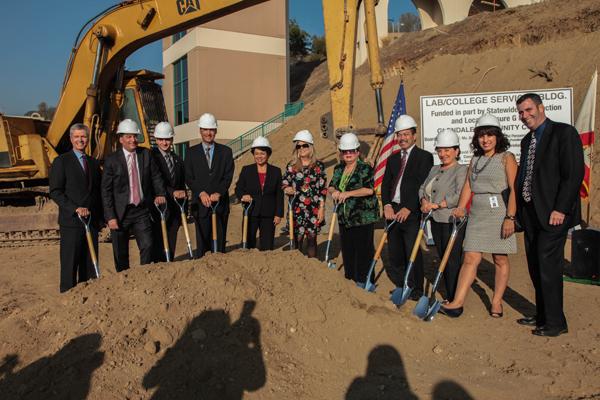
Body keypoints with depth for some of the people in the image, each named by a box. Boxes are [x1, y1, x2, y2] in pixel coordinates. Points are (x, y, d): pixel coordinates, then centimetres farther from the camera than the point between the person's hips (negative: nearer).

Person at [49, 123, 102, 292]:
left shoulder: (94, 163, 16)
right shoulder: (61, 161, 0)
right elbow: (55, 192, -7)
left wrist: (100, 217, 8)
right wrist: (75, 208, -17)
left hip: (92, 221, 5)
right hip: (71, 221, -5)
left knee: (90, 264, 7)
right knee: (70, 264, -3)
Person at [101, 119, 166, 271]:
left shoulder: (146, 154, 4)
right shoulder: (112, 160, -6)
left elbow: (156, 176, 11)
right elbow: (106, 191, -6)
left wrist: (160, 193, -7)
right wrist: (110, 217, -11)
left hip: (142, 211, 2)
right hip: (120, 213, -2)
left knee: (147, 246, -7)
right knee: (120, 253, 7)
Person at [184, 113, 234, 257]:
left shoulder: (226, 151, 9)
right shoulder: (192, 152, 9)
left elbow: (228, 176, 1)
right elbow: (189, 177, 2)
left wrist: (218, 193, -13)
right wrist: (201, 193, -12)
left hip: (220, 202, 1)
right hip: (200, 203, 0)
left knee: (219, 242, 3)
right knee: (202, 241, -1)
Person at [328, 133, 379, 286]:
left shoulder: (365, 168, -9)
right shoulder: (338, 169, 12)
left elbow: (369, 189, -20)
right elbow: (331, 186, 13)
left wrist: (348, 193, -22)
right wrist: (334, 191, -11)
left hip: (363, 217, -6)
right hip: (344, 217, 7)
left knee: (363, 249, -1)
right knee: (347, 249, 13)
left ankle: (364, 281, 10)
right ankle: (350, 278, 26)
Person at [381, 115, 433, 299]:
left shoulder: (424, 157, -2)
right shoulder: (392, 159, 17)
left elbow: (422, 185, -10)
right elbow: (385, 184, 11)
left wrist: (408, 208, -16)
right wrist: (387, 206, -5)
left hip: (412, 212, -6)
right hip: (393, 212, 6)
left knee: (412, 253, -4)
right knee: (395, 254, 9)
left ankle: (415, 290, 10)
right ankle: (401, 287, 23)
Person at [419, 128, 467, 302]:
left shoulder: (461, 170, -8)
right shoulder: (434, 169, 17)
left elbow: (459, 196, -19)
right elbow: (423, 188, 16)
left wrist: (436, 205, -15)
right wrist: (424, 201, -4)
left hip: (452, 221, -8)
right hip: (436, 220, 8)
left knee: (453, 260, -4)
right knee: (443, 258, 12)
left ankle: (454, 300, 5)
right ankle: (449, 297, 22)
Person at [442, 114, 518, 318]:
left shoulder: (506, 157, -2)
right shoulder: (475, 159, 15)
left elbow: (513, 190, -9)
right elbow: (468, 186, 12)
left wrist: (510, 217, -17)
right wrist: (461, 207, -3)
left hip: (499, 214, -4)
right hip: (477, 215, 4)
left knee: (500, 259, 6)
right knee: (471, 258, -1)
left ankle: (496, 302, 17)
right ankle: (457, 303, -5)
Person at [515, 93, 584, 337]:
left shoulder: (564, 133, -8)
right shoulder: (527, 141, 17)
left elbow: (574, 173, -15)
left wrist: (560, 209, -19)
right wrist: (519, 210, 11)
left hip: (553, 213, -8)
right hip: (530, 213, 8)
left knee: (548, 267, -5)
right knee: (535, 268, 13)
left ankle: (555, 323, 8)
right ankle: (542, 315, 26)